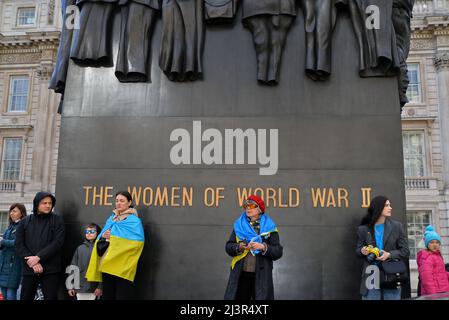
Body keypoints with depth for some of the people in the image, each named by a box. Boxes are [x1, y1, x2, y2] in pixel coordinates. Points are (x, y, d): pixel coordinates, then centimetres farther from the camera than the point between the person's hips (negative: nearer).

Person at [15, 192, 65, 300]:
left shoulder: (57, 221, 2)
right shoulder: (25, 222, 9)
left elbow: (57, 243, -8)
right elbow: (19, 244, 2)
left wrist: (38, 257, -14)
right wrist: (32, 262, -11)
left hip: (50, 270, -2)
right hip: (29, 269, 3)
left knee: (51, 297, -1)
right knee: (25, 297, 8)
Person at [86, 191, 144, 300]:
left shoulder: (134, 221, -2)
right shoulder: (111, 219, 17)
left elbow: (138, 242, -15)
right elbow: (100, 241, 16)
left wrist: (114, 237, -14)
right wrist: (103, 236, -9)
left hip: (123, 266, -6)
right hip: (107, 265, 6)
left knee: (122, 295, -4)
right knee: (107, 295, 8)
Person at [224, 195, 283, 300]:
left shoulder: (269, 227, 2)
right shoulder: (239, 225, 9)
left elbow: (278, 252, -2)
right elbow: (228, 247, 5)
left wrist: (264, 247, -19)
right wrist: (238, 247, -15)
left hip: (261, 275, -2)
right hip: (240, 275, 2)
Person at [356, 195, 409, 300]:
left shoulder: (396, 226, 2)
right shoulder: (364, 229, 1)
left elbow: (405, 251, 3)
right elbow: (358, 249, 12)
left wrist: (389, 255, -13)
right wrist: (362, 251, -11)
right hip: (371, 276, 0)